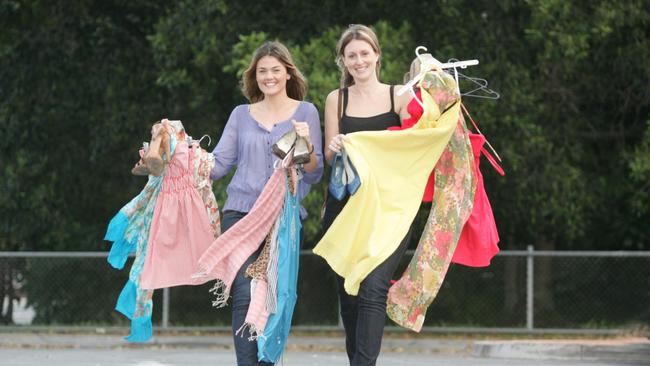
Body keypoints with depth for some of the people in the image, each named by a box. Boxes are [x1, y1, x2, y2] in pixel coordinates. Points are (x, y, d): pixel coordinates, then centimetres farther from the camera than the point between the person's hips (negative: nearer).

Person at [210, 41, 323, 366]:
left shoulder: (305, 112, 8)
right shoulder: (241, 115, 14)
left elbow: (314, 175, 3)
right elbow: (218, 164, 11)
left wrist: (307, 145, -15)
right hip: (240, 214, 1)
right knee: (245, 297, -13)